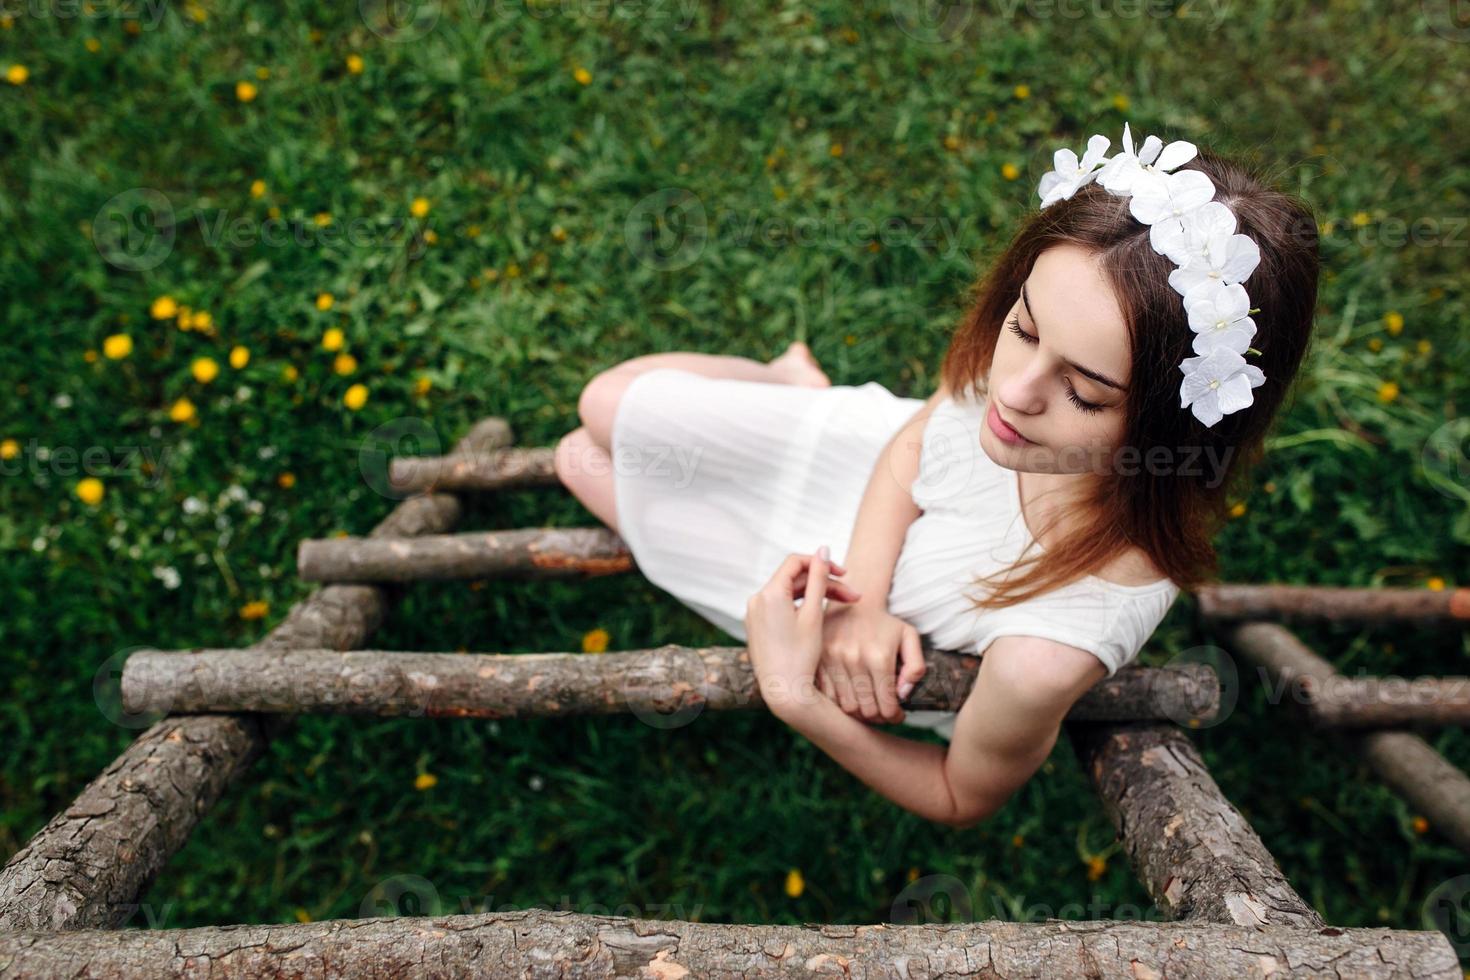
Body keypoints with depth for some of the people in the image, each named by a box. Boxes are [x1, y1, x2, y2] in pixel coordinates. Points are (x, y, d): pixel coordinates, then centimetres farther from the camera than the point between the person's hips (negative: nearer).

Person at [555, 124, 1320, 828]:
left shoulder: (1045, 658, -49)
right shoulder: (1031, 347, -34)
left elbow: (964, 800, -24)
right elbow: (914, 439, -12)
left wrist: (793, 695, -35)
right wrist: (864, 597, -28)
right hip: (876, 467, 3)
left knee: (586, 461, 15)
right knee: (604, 403, 21)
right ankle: (800, 386, 44)